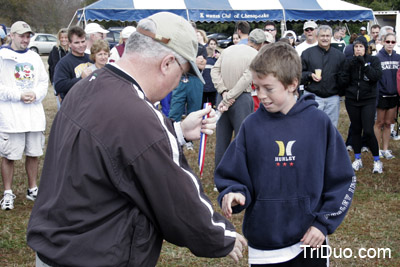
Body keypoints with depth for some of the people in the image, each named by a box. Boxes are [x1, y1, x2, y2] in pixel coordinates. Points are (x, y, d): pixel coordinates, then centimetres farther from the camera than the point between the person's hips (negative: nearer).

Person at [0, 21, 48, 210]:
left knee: (34, 153, 12)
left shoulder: (34, 57, 14)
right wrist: (18, 95, -16)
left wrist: (36, 94, -6)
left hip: (34, 115, 5)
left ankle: (32, 189, 26)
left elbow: (44, 81, 14)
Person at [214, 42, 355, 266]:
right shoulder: (251, 126, -4)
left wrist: (325, 223, -5)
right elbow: (233, 177, 0)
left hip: (310, 242, 0)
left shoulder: (319, 122, -5)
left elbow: (342, 180, 0)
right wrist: (232, 194, -21)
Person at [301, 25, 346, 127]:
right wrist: (310, 75, -14)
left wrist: (341, 92, 0)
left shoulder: (339, 55, 9)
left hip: (333, 98, 2)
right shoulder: (307, 53, 2)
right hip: (313, 96, -2)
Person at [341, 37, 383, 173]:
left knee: (368, 131, -11)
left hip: (368, 100, -3)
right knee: (355, 130, 9)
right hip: (352, 100, 3)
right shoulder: (349, 61, 5)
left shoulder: (373, 60, 1)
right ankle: (358, 159, 22)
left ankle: (377, 160, 4)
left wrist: (364, 64, -19)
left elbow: (377, 76, -15)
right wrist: (349, 68, -15)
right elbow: (344, 81, -1)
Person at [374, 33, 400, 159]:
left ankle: (385, 149, 18)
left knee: (388, 123, 11)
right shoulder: (378, 57, -8)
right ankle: (378, 149, 16)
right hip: (382, 95, -4)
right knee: (380, 122, 6)